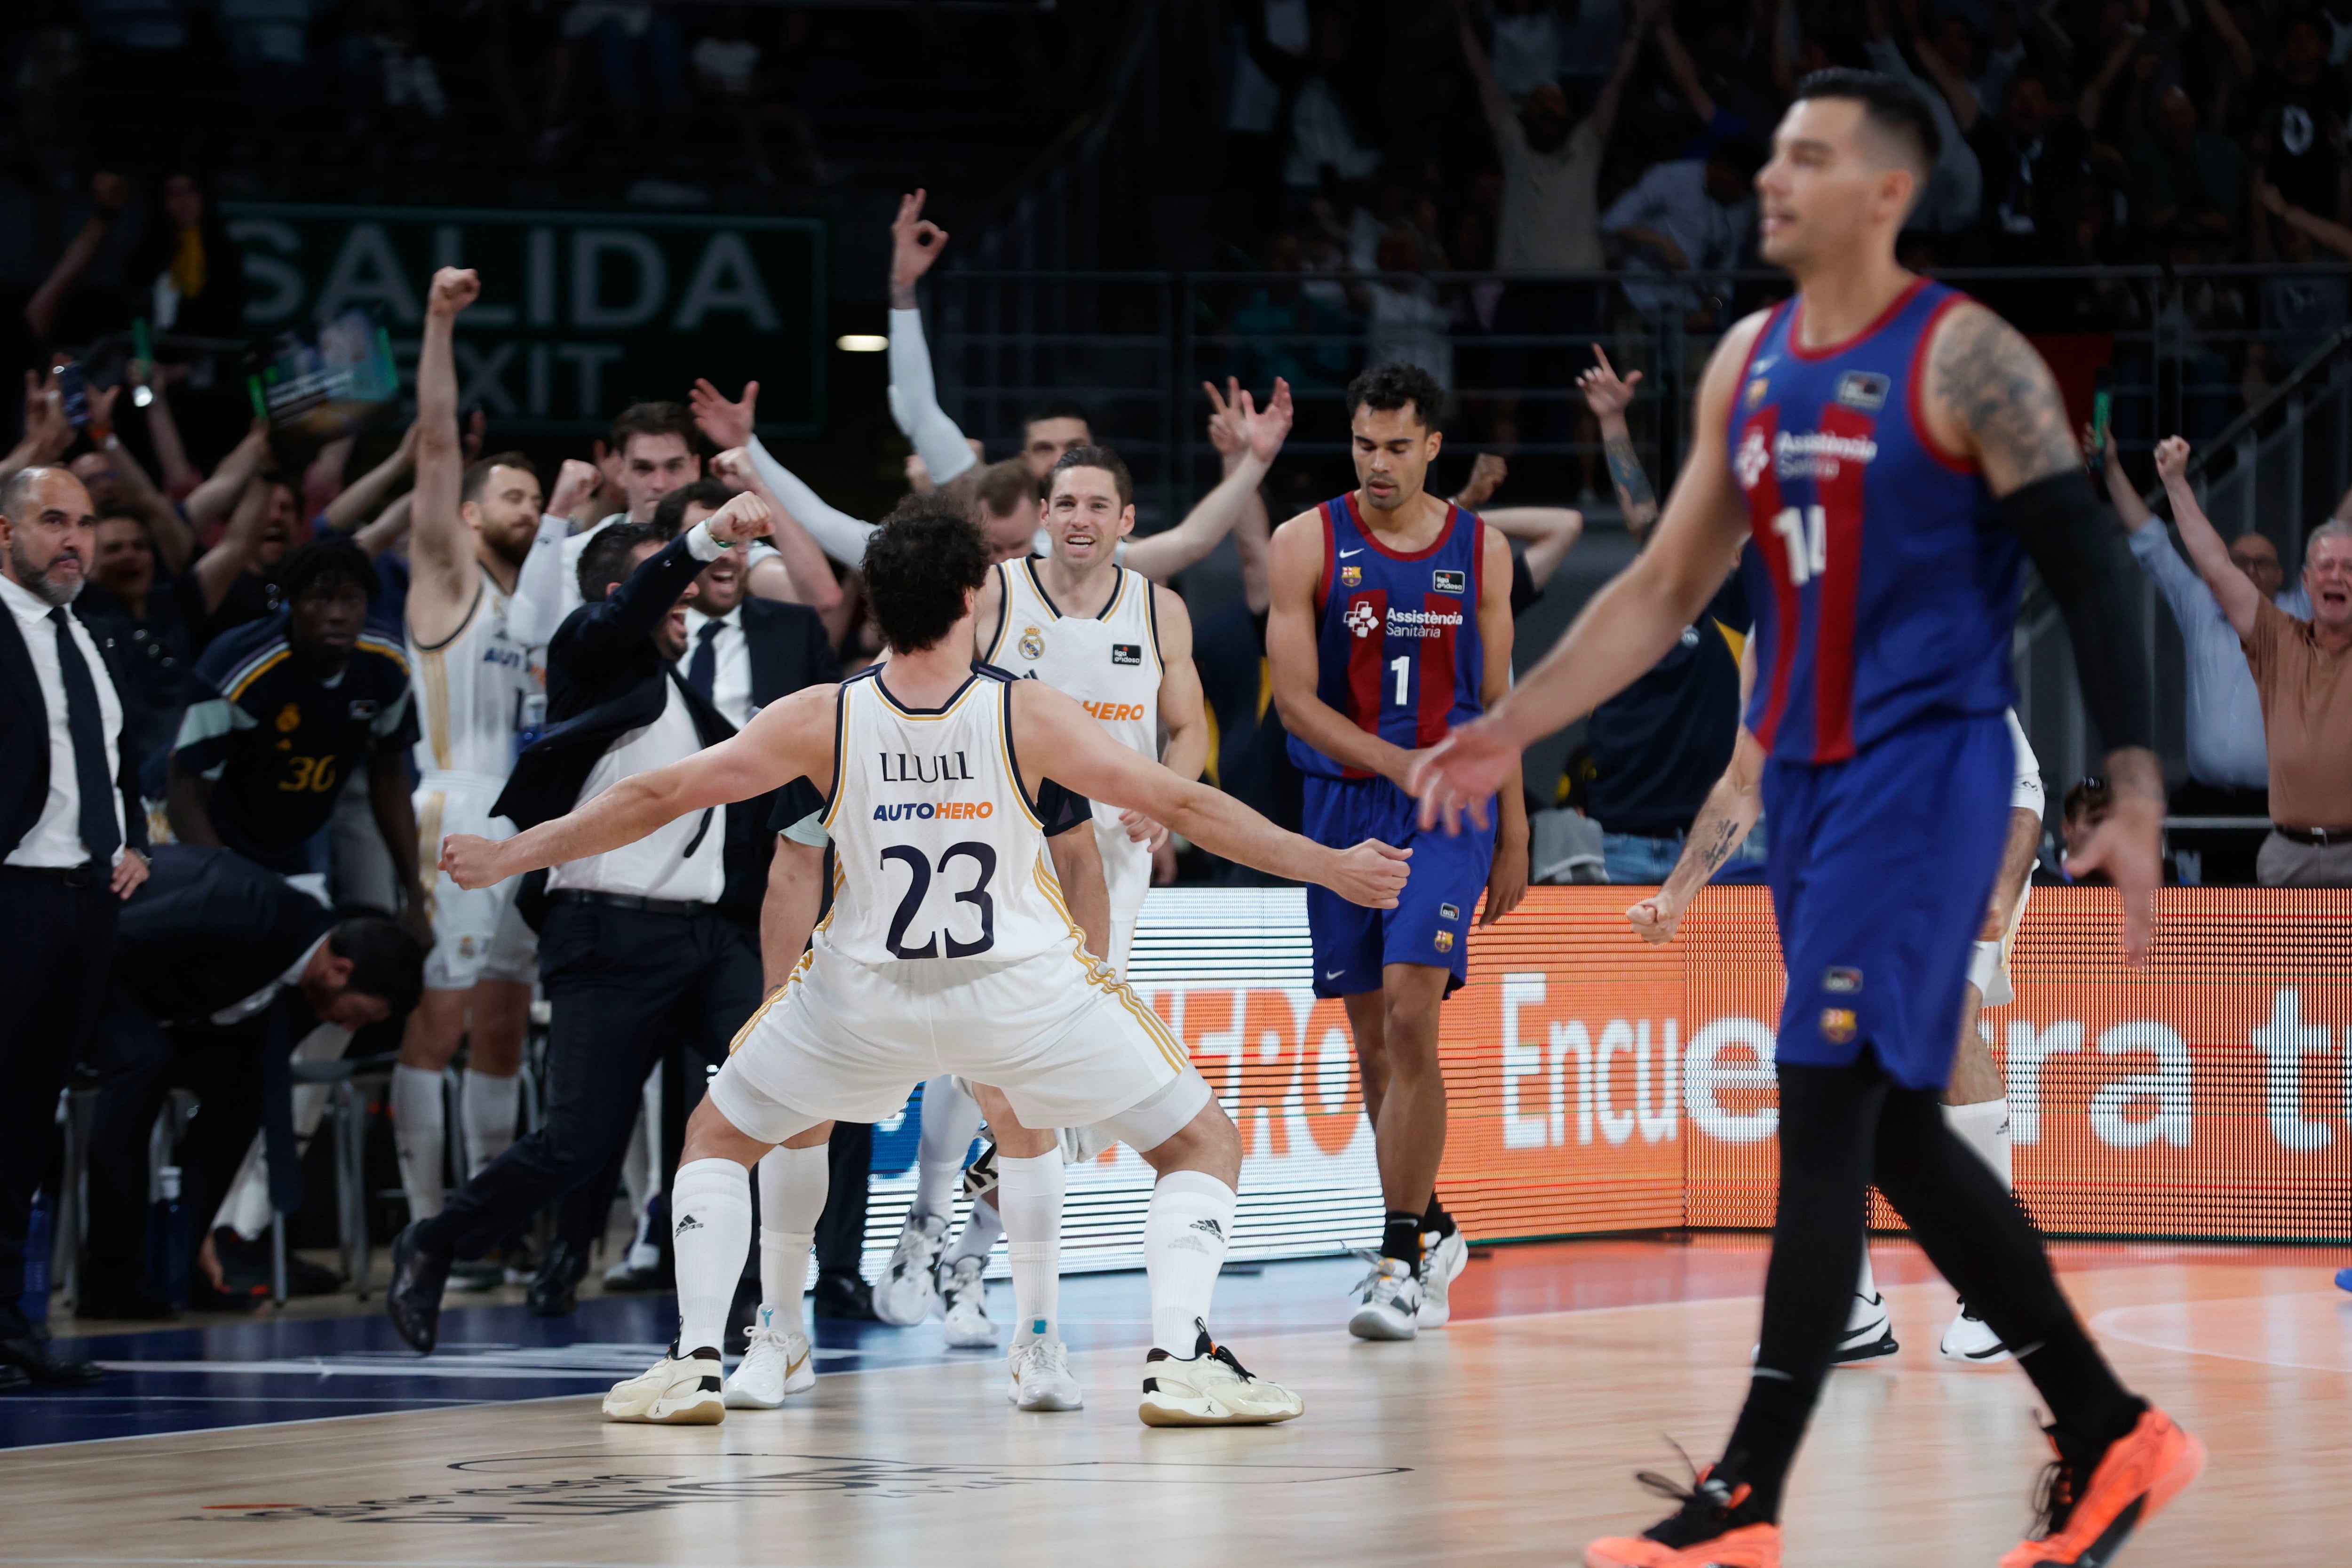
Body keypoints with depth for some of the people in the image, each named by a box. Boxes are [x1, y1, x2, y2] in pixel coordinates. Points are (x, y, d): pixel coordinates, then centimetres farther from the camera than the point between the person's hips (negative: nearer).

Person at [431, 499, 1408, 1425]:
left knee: (718, 1138, 25)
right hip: (1025, 993, -2)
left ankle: (695, 1364, 12)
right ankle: (1180, 1360, -9)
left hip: (865, 998, 2)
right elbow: (1183, 804, -9)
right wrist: (1327, 867, 1)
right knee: (1204, 1149, 11)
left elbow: (657, 799, -3)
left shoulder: (823, 721, -10)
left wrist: (508, 857, 9)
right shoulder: (1028, 717, -14)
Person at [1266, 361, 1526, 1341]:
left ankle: (1402, 1260, -14)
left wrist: (1514, 841, 9)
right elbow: (1296, 699, -7)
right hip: (1344, 806, 1)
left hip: (1451, 813, -1)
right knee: (1372, 1039, 7)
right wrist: (1401, 765, -20)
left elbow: (1496, 703, 10)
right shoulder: (1310, 544, -1)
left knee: (1411, 1021, -16)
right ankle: (1430, 1233, 24)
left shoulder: (1480, 549, 4)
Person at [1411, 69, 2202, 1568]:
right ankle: (2113, 1437, 22)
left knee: (1826, 1109, -13)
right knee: (1895, 1132, 10)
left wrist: (2136, 795, -19)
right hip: (1805, 772, 8)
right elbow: (1667, 586, 16)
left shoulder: (1967, 361, -11)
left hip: (1926, 768, -8)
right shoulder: (1748, 364, 10)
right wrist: (1513, 729, 9)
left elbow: (2091, 576, -12)